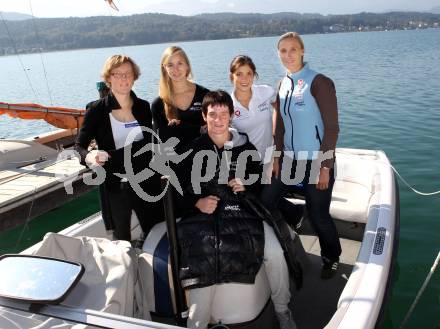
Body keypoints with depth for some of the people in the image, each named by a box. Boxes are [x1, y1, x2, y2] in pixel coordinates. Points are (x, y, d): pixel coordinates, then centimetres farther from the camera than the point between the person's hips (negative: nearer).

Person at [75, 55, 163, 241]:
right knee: (121, 240, 9)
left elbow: (148, 143, 8)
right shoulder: (96, 110, -5)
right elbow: (79, 145, -7)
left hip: (145, 183, 2)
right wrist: (89, 157, -27)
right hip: (114, 186, -2)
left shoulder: (143, 107, 4)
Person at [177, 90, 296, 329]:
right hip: (206, 214, -1)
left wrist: (247, 185, -5)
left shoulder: (245, 147, 8)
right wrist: (198, 203, -14)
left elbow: (259, 180, 16)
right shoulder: (193, 150, 2)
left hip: (244, 211, 2)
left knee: (274, 253, -17)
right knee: (204, 267, -25)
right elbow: (181, 190, 4)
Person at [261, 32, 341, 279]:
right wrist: (277, 156, 7)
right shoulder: (283, 84, 7)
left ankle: (332, 258, 31)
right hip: (290, 159, 6)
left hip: (316, 161, -6)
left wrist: (325, 167, -15)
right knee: (266, 202, 4)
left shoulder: (319, 83, -12)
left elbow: (332, 127, -13)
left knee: (318, 214, 4)